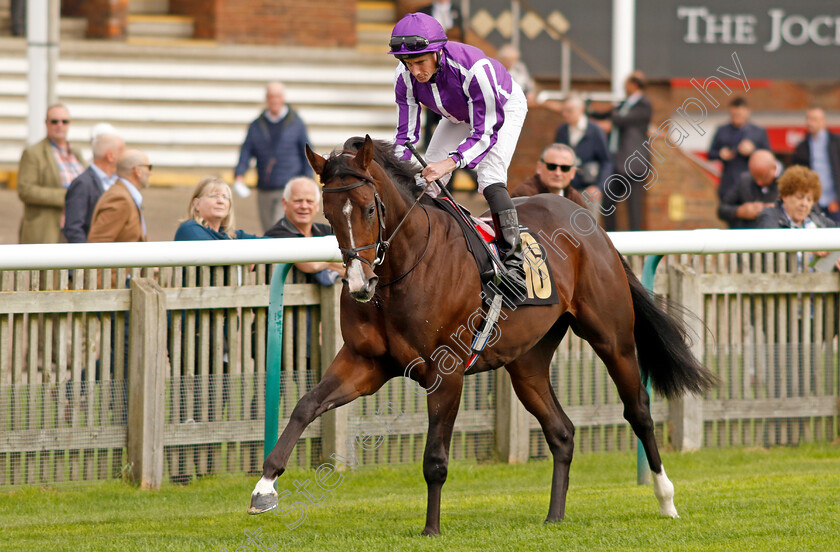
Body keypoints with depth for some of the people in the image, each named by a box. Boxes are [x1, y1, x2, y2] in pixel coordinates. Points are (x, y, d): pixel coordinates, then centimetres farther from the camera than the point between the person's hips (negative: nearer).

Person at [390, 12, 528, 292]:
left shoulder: (473, 68, -44)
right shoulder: (406, 77, -27)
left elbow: (486, 132, -40)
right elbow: (407, 133, -18)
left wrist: (451, 162, -55)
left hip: (503, 108, -6)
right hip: (458, 116, 6)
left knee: (490, 178, -26)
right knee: (427, 182, -1)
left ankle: (513, 262, -26)